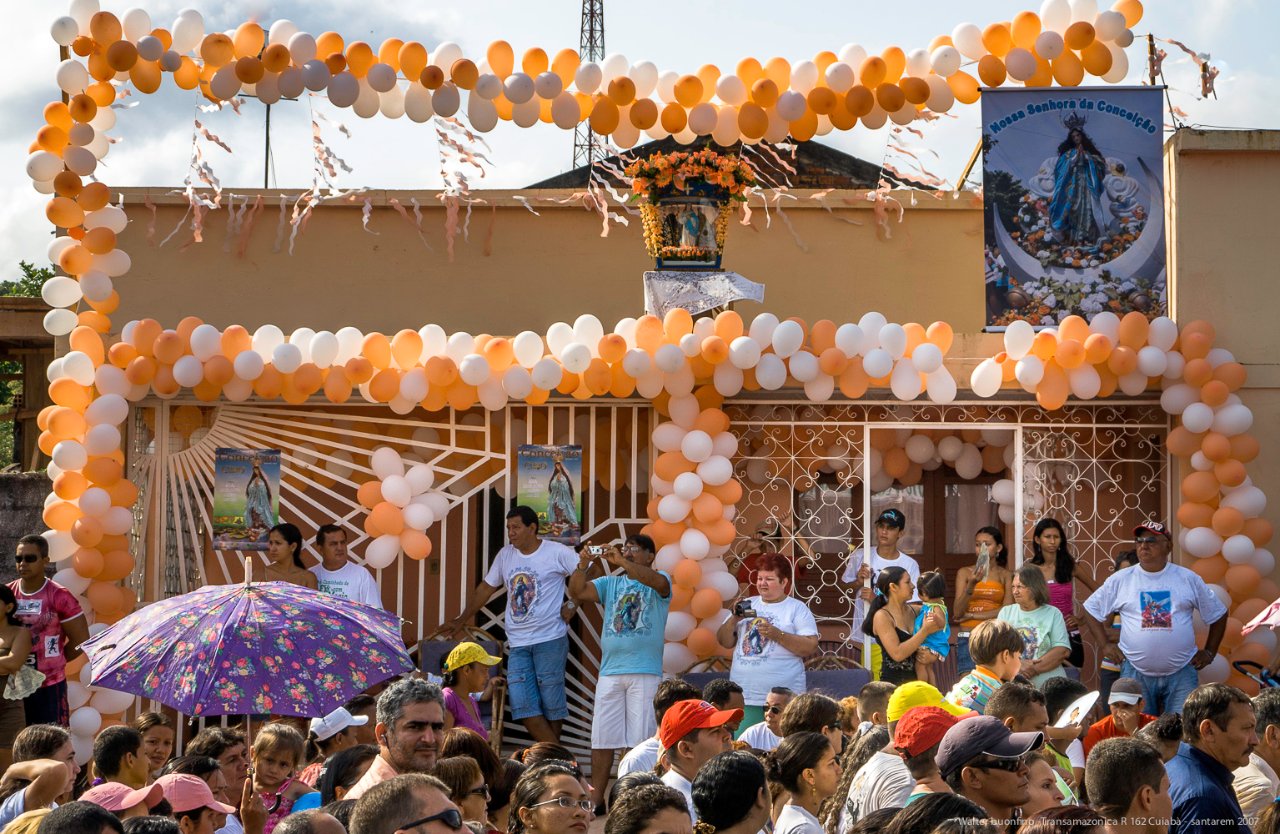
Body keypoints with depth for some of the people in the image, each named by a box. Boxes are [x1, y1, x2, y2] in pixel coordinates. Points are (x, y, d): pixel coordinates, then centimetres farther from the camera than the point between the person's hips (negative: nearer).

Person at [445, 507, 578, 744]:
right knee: (522, 704, -6)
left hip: (550, 640, -5)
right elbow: (485, 589, 22)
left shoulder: (557, 552, -3)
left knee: (551, 701, -2)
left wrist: (572, 606, -8)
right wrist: (461, 621, 27)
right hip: (517, 644, 5)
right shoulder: (505, 555, 13)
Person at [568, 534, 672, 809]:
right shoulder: (610, 584, 16)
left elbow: (658, 582, -20)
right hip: (610, 672, 4)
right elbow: (577, 592, 4)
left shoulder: (661, 580, 4)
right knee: (602, 740, 4)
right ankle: (596, 800, 10)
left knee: (638, 741, -2)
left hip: (645, 673, -4)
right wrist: (584, 565, -10)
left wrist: (621, 561, -23)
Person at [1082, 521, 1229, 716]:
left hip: (1181, 673, 0)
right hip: (1136, 673, 0)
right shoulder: (1120, 580, 3)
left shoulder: (1189, 579, 4)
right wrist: (1105, 645, 3)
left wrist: (1209, 652, 9)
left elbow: (1218, 614, 13)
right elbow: (1091, 609, 11)